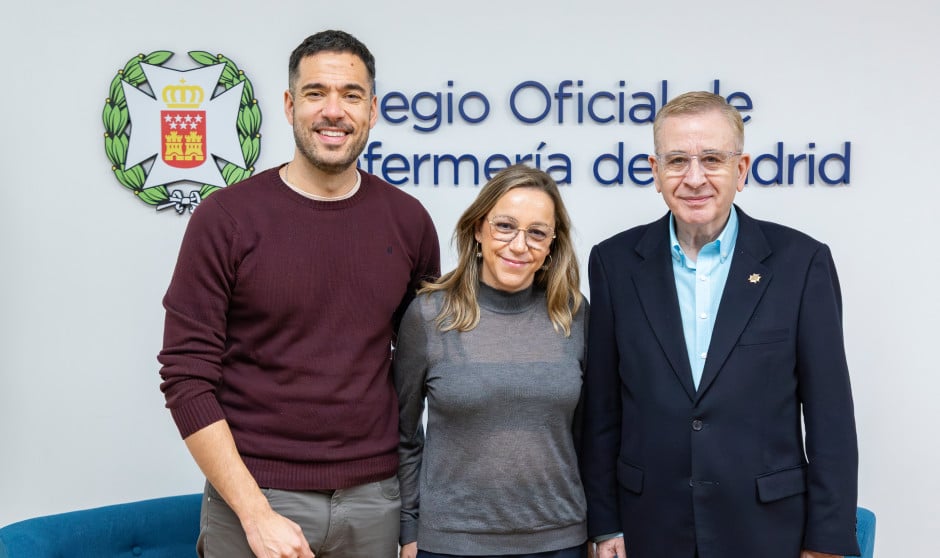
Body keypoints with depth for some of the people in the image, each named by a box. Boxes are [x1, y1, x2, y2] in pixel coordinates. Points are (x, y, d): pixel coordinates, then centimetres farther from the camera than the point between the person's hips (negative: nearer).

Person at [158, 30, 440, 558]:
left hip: (373, 497, 3)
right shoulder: (226, 217, -7)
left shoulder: (408, 221, 2)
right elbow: (187, 379, -9)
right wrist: (255, 513, -14)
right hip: (251, 498, -3)